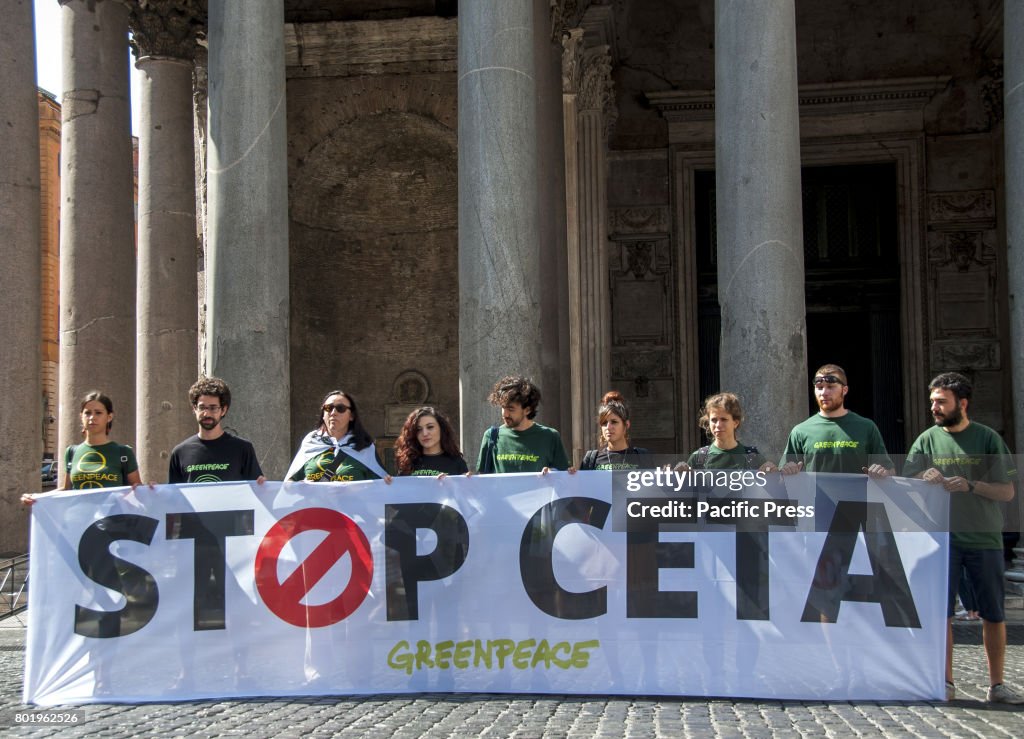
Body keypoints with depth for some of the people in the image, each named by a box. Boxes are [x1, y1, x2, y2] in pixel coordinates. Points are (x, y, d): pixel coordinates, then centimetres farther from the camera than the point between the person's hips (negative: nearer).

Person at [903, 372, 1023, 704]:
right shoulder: (927, 440, 5)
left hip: (985, 538, -1)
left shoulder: (988, 439, 0)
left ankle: (996, 685, 16)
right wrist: (925, 480, -19)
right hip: (942, 538, 1)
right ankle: (946, 684, 10)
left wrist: (970, 485, -18)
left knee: (994, 614, 5)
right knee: (940, 611, 0)